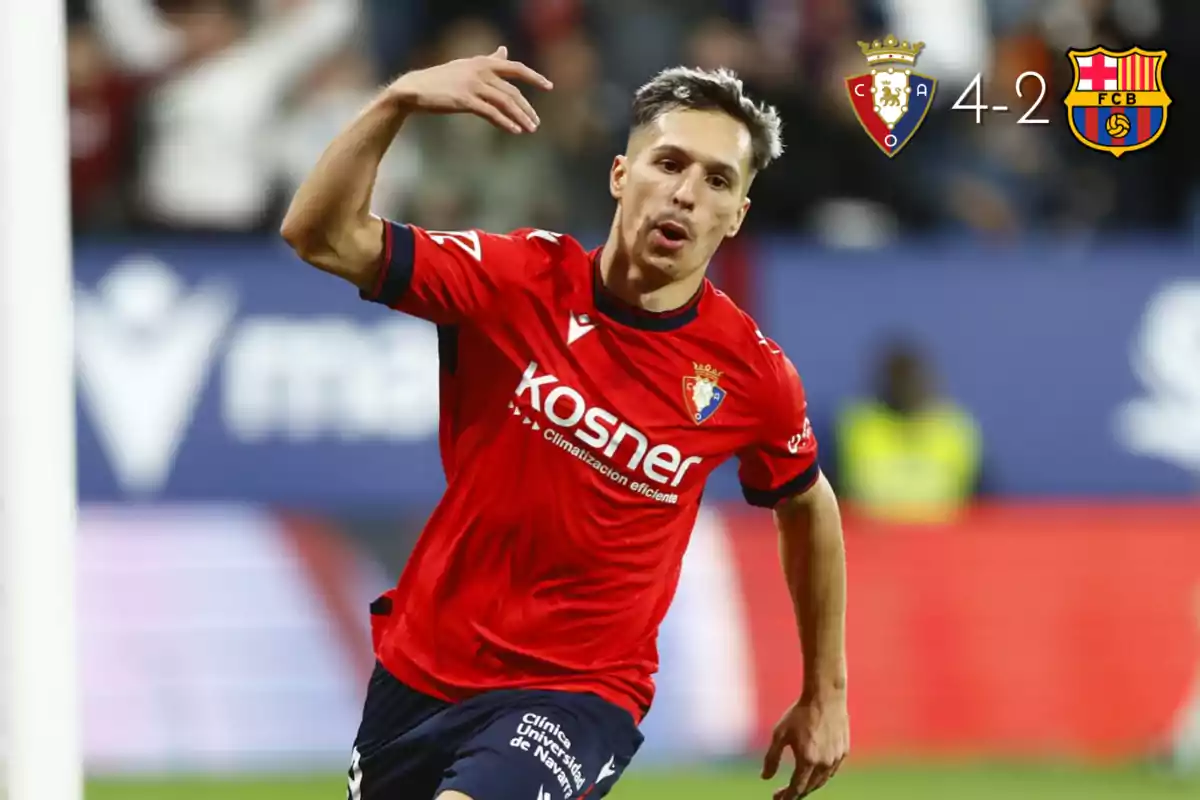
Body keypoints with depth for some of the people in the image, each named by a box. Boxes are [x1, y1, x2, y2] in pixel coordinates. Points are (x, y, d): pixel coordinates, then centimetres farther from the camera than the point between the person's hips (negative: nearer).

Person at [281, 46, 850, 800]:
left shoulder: (751, 374, -10)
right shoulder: (520, 279, -10)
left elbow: (809, 508, 10)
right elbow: (323, 236, -17)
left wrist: (825, 693, 15)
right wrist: (397, 103, -31)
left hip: (581, 693, -3)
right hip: (420, 671, 3)